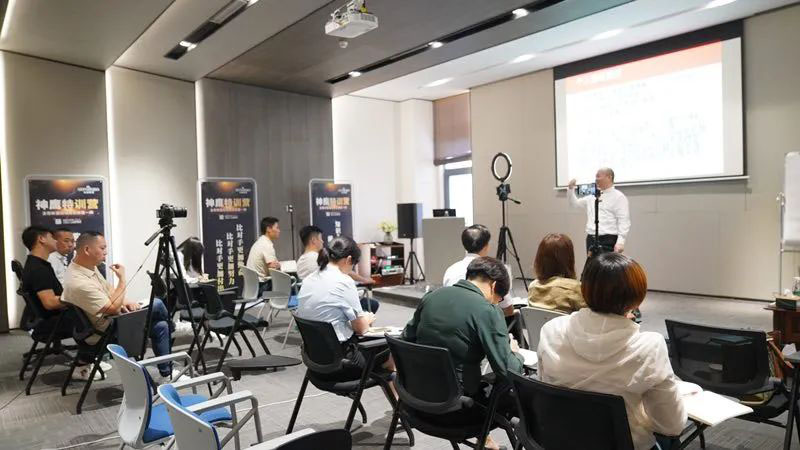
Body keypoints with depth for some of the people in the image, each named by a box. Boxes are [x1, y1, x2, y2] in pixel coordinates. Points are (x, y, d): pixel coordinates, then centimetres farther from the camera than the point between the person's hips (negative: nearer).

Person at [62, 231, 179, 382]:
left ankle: (166, 374, 15)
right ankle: (170, 329, 20)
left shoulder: (87, 266, -1)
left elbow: (108, 289, 11)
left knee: (160, 326, 4)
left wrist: (125, 301, -7)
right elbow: (113, 309, -27)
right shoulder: (79, 283, -32)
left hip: (110, 317, 9)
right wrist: (122, 280, -21)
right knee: (156, 305, -9)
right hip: (105, 331, -9)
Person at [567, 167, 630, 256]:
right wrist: (571, 189, 12)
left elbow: (624, 221, -11)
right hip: (591, 239, 7)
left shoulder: (618, 197, -3)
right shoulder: (592, 196, 17)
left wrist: (620, 242, -21)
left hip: (608, 240, -7)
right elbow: (575, 203, 28)